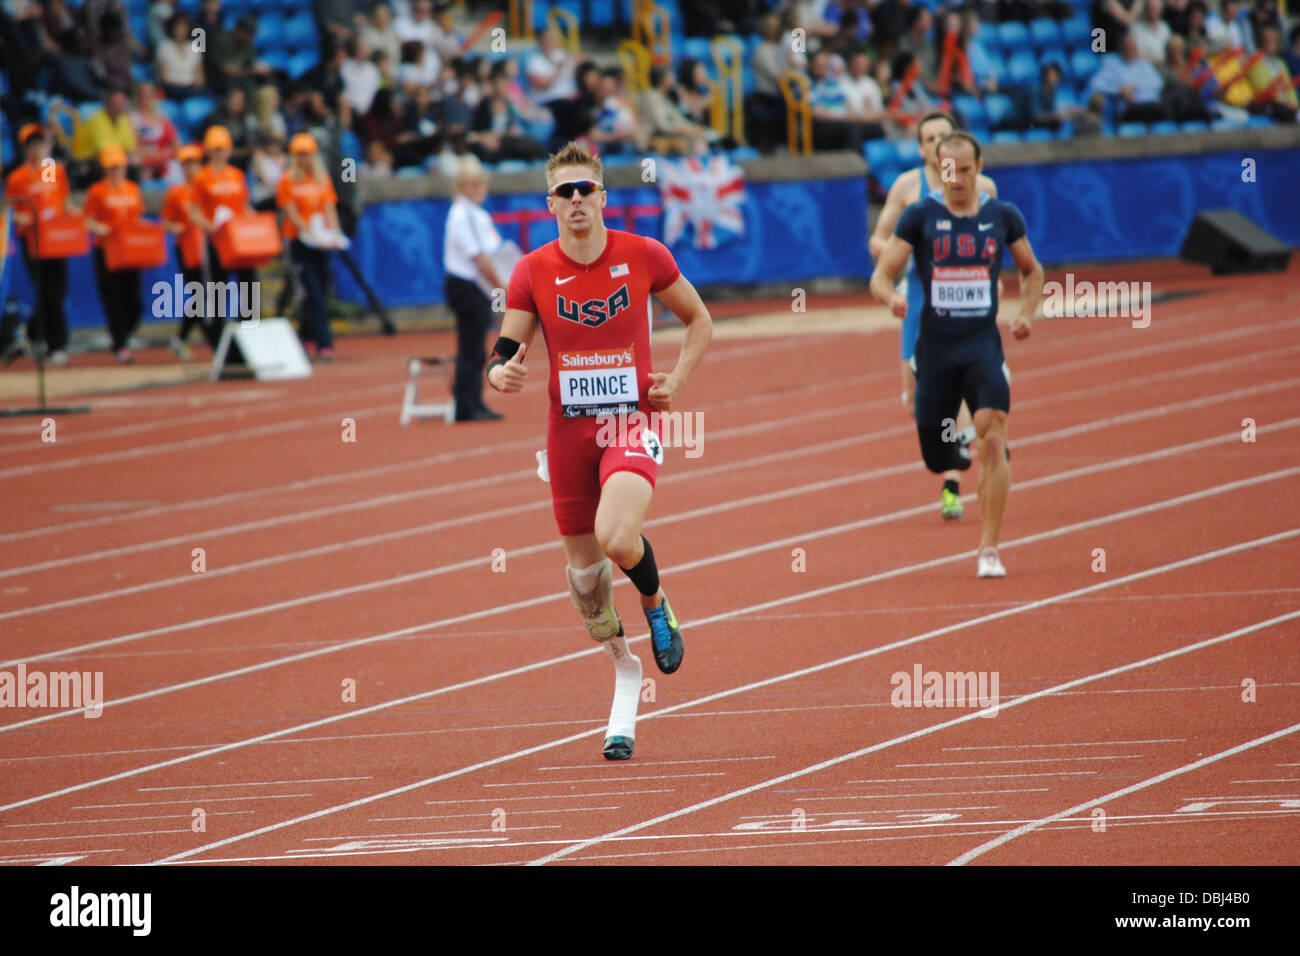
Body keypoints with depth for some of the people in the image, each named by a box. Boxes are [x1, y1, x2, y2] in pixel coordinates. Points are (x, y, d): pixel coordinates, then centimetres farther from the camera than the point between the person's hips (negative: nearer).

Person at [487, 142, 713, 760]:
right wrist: (502, 373, -23)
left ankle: (656, 604, 6)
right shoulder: (533, 273, -1)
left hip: (633, 421, -3)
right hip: (569, 426, 3)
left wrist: (678, 381, -2)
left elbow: (699, 320, 12)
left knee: (615, 536, -27)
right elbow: (504, 354, 1)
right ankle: (624, 670, 28)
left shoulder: (644, 257, -3)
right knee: (582, 564, 7)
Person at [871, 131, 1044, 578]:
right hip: (936, 344, 0)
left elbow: (1032, 271, 20)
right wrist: (892, 297, -25)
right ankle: (962, 453, 46)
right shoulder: (921, 216, -1)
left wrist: (1026, 314, 2)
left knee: (993, 437, -20)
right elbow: (880, 276, -2)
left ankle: (989, 550, -14)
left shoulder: (1003, 216, 5)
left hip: (983, 343, 0)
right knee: (937, 459, 5)